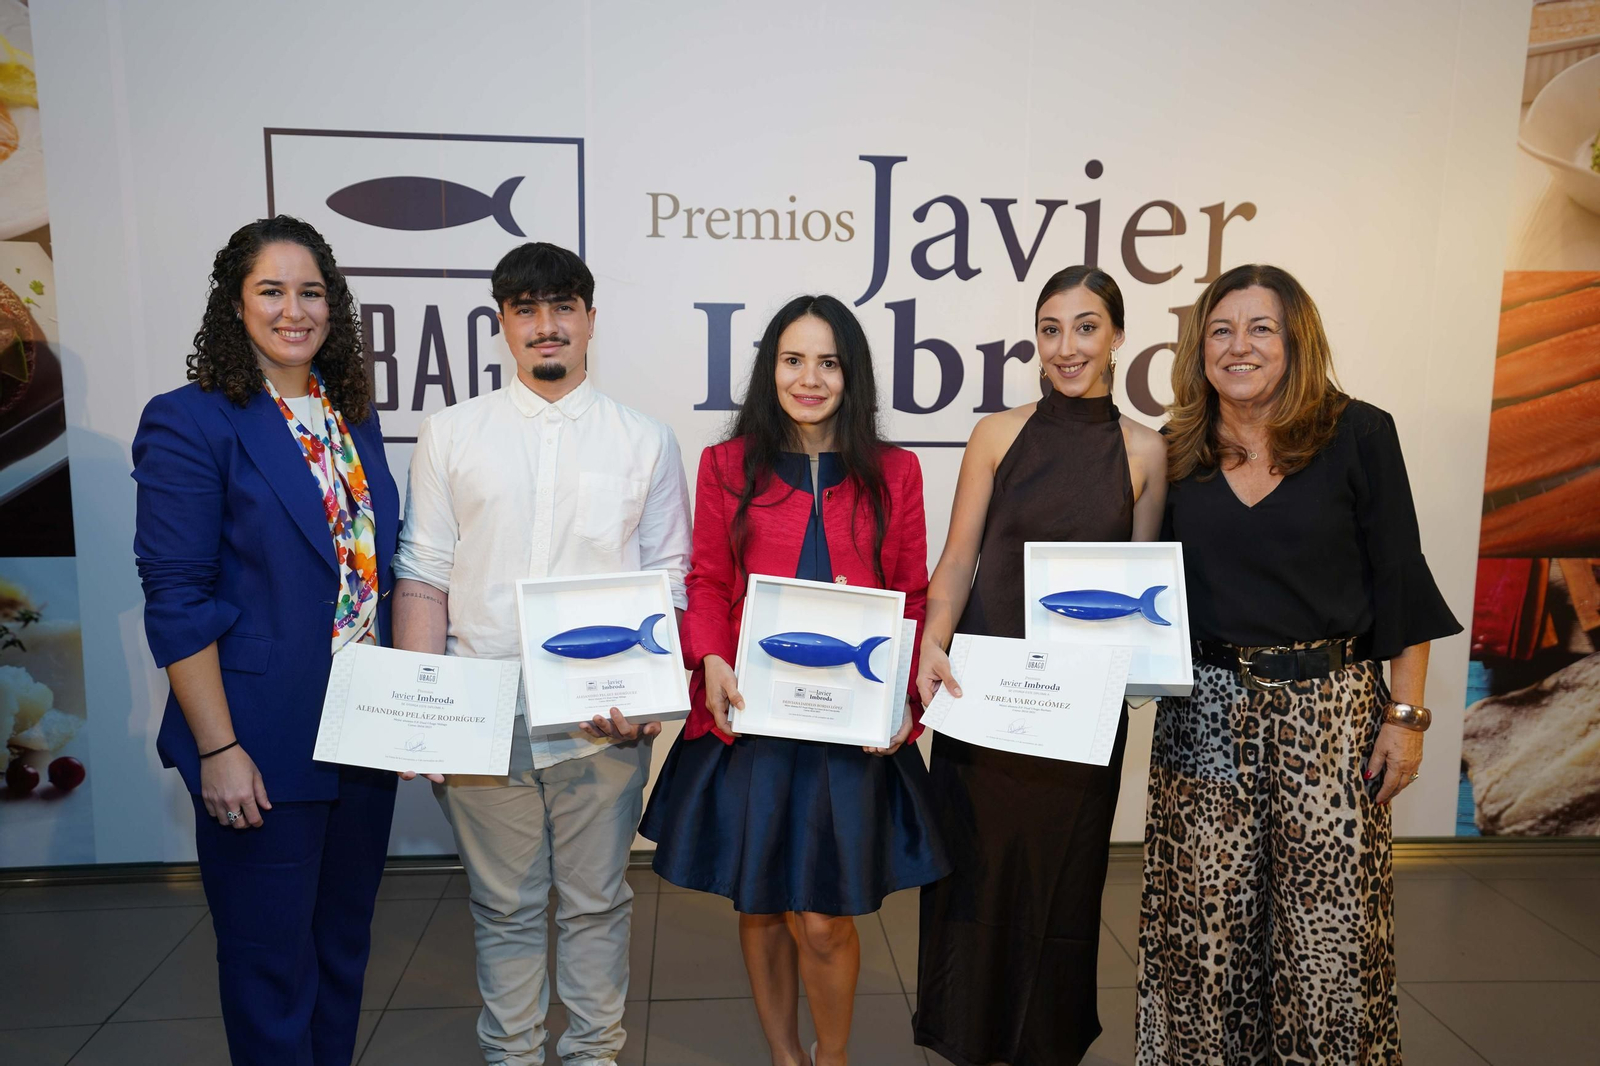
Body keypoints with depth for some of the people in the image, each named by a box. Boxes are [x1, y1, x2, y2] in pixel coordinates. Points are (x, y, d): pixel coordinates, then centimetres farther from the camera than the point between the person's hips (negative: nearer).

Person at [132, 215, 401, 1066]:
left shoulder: (354, 416, 8)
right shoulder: (190, 422, -10)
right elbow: (176, 602, -13)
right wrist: (217, 750, -16)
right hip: (264, 749, -6)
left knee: (343, 946, 20)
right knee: (272, 963, 11)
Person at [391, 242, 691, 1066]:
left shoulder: (645, 441, 4)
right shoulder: (450, 434, 5)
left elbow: (670, 579, 2)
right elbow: (422, 575, 3)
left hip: (603, 720, 0)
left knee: (596, 902, 13)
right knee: (504, 908, 14)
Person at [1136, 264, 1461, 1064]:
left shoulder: (1357, 435, -2)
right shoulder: (1176, 453, 6)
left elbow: (1400, 584, -1)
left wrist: (1406, 714, -4)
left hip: (1331, 710, -2)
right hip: (1205, 713, 2)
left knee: (1329, 928, 2)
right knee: (1204, 920, 8)